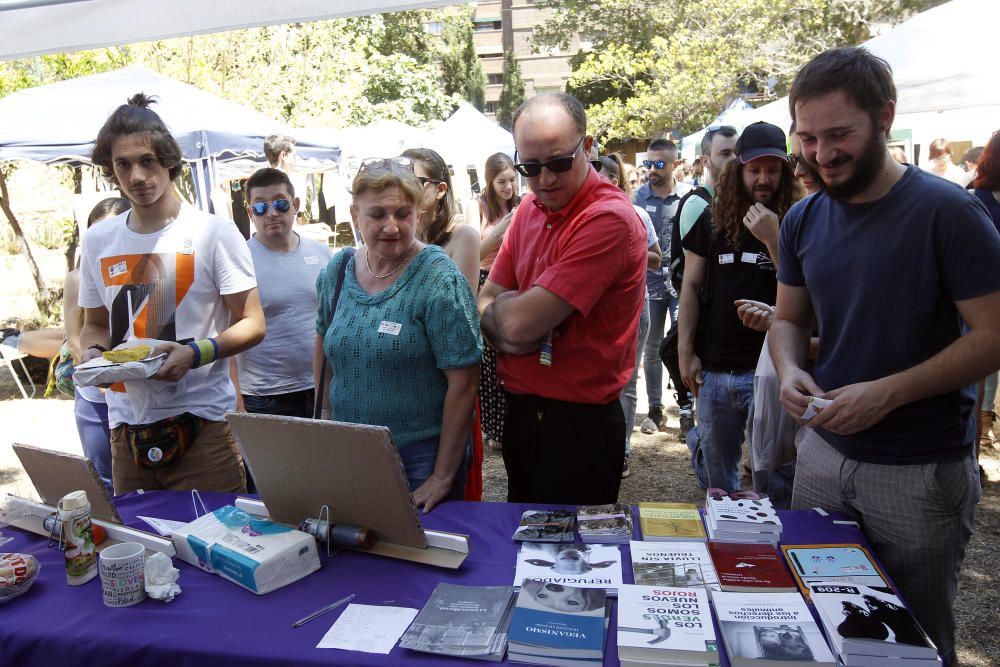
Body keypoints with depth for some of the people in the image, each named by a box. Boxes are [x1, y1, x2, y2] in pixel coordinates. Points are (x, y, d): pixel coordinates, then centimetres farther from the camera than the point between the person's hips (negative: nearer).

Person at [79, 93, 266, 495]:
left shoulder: (213, 233, -5)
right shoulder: (97, 241, 10)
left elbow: (253, 325, -6)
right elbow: (94, 324, 20)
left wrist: (194, 353, -21)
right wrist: (93, 351, -2)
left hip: (201, 420, -4)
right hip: (126, 425, 5)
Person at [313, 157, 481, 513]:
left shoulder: (439, 280, -16)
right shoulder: (337, 271, 1)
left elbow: (463, 382, -17)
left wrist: (442, 477, -16)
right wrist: (326, 411, 11)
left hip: (420, 457, -5)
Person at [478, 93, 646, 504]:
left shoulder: (609, 218, -21)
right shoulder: (530, 208, 6)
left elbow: (520, 322, -25)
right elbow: (486, 301, 7)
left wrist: (500, 306, -4)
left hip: (579, 424, -8)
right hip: (521, 411, 8)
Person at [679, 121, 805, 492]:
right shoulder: (712, 221, 7)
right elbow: (691, 287, 8)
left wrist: (772, 239, -19)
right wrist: (685, 352, 3)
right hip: (713, 370, 3)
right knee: (717, 478, 16)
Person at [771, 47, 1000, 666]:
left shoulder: (948, 211, -14)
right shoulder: (804, 219, 2)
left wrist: (887, 393, -24)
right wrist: (790, 370, -10)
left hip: (922, 471, -4)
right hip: (823, 452, 5)